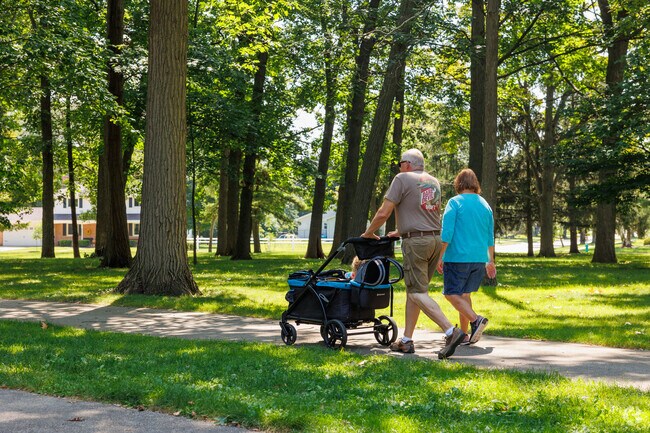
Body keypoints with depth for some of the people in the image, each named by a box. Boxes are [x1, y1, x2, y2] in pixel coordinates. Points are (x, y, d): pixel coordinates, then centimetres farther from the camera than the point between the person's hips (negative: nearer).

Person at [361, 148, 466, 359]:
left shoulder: (402, 179, -4)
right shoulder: (434, 182, 18)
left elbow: (383, 213, -8)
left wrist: (369, 233, 7)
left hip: (415, 241, -8)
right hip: (436, 239, 8)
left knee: (418, 292, -7)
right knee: (413, 289, 14)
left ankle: (451, 331, -21)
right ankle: (407, 340, 16)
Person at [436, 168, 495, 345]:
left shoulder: (455, 202, -6)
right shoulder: (485, 205, 12)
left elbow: (446, 233, -13)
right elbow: (490, 237, 17)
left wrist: (440, 257, -7)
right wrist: (490, 261, 24)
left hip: (458, 257, -6)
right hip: (479, 258, 6)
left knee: (451, 293, -1)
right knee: (465, 294, 15)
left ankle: (475, 319, -21)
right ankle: (464, 335, 13)